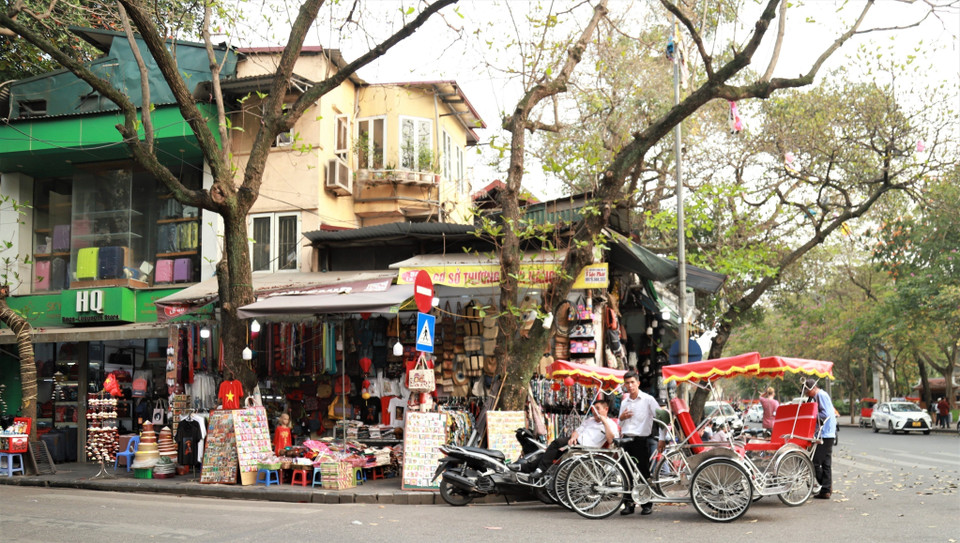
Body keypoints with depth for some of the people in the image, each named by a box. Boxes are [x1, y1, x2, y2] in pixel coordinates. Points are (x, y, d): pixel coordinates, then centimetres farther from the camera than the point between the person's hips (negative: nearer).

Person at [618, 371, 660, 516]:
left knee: (644, 473, -1)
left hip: (642, 440, -5)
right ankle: (629, 503, 12)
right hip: (627, 439, 5)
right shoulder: (624, 402, 15)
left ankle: (647, 504, 8)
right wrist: (622, 417, 1)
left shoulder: (648, 399, -1)